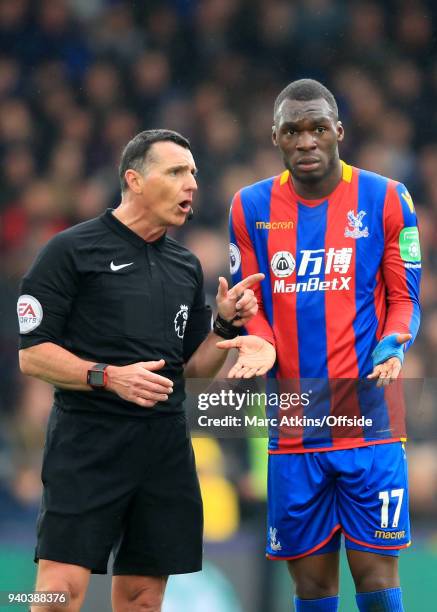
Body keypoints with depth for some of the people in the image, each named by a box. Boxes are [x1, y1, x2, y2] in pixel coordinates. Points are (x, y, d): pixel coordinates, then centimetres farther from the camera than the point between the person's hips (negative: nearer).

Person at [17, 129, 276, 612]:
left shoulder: (186, 266, 16)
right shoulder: (72, 250, -3)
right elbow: (32, 354, -7)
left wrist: (226, 325, 3)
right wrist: (110, 377, -20)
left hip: (165, 443, 6)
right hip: (89, 441, -6)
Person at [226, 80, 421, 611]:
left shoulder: (385, 199, 0)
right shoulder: (250, 207, 6)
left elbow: (404, 298, 4)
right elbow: (250, 307, 12)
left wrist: (393, 343, -16)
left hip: (369, 423, -2)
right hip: (293, 429, 2)